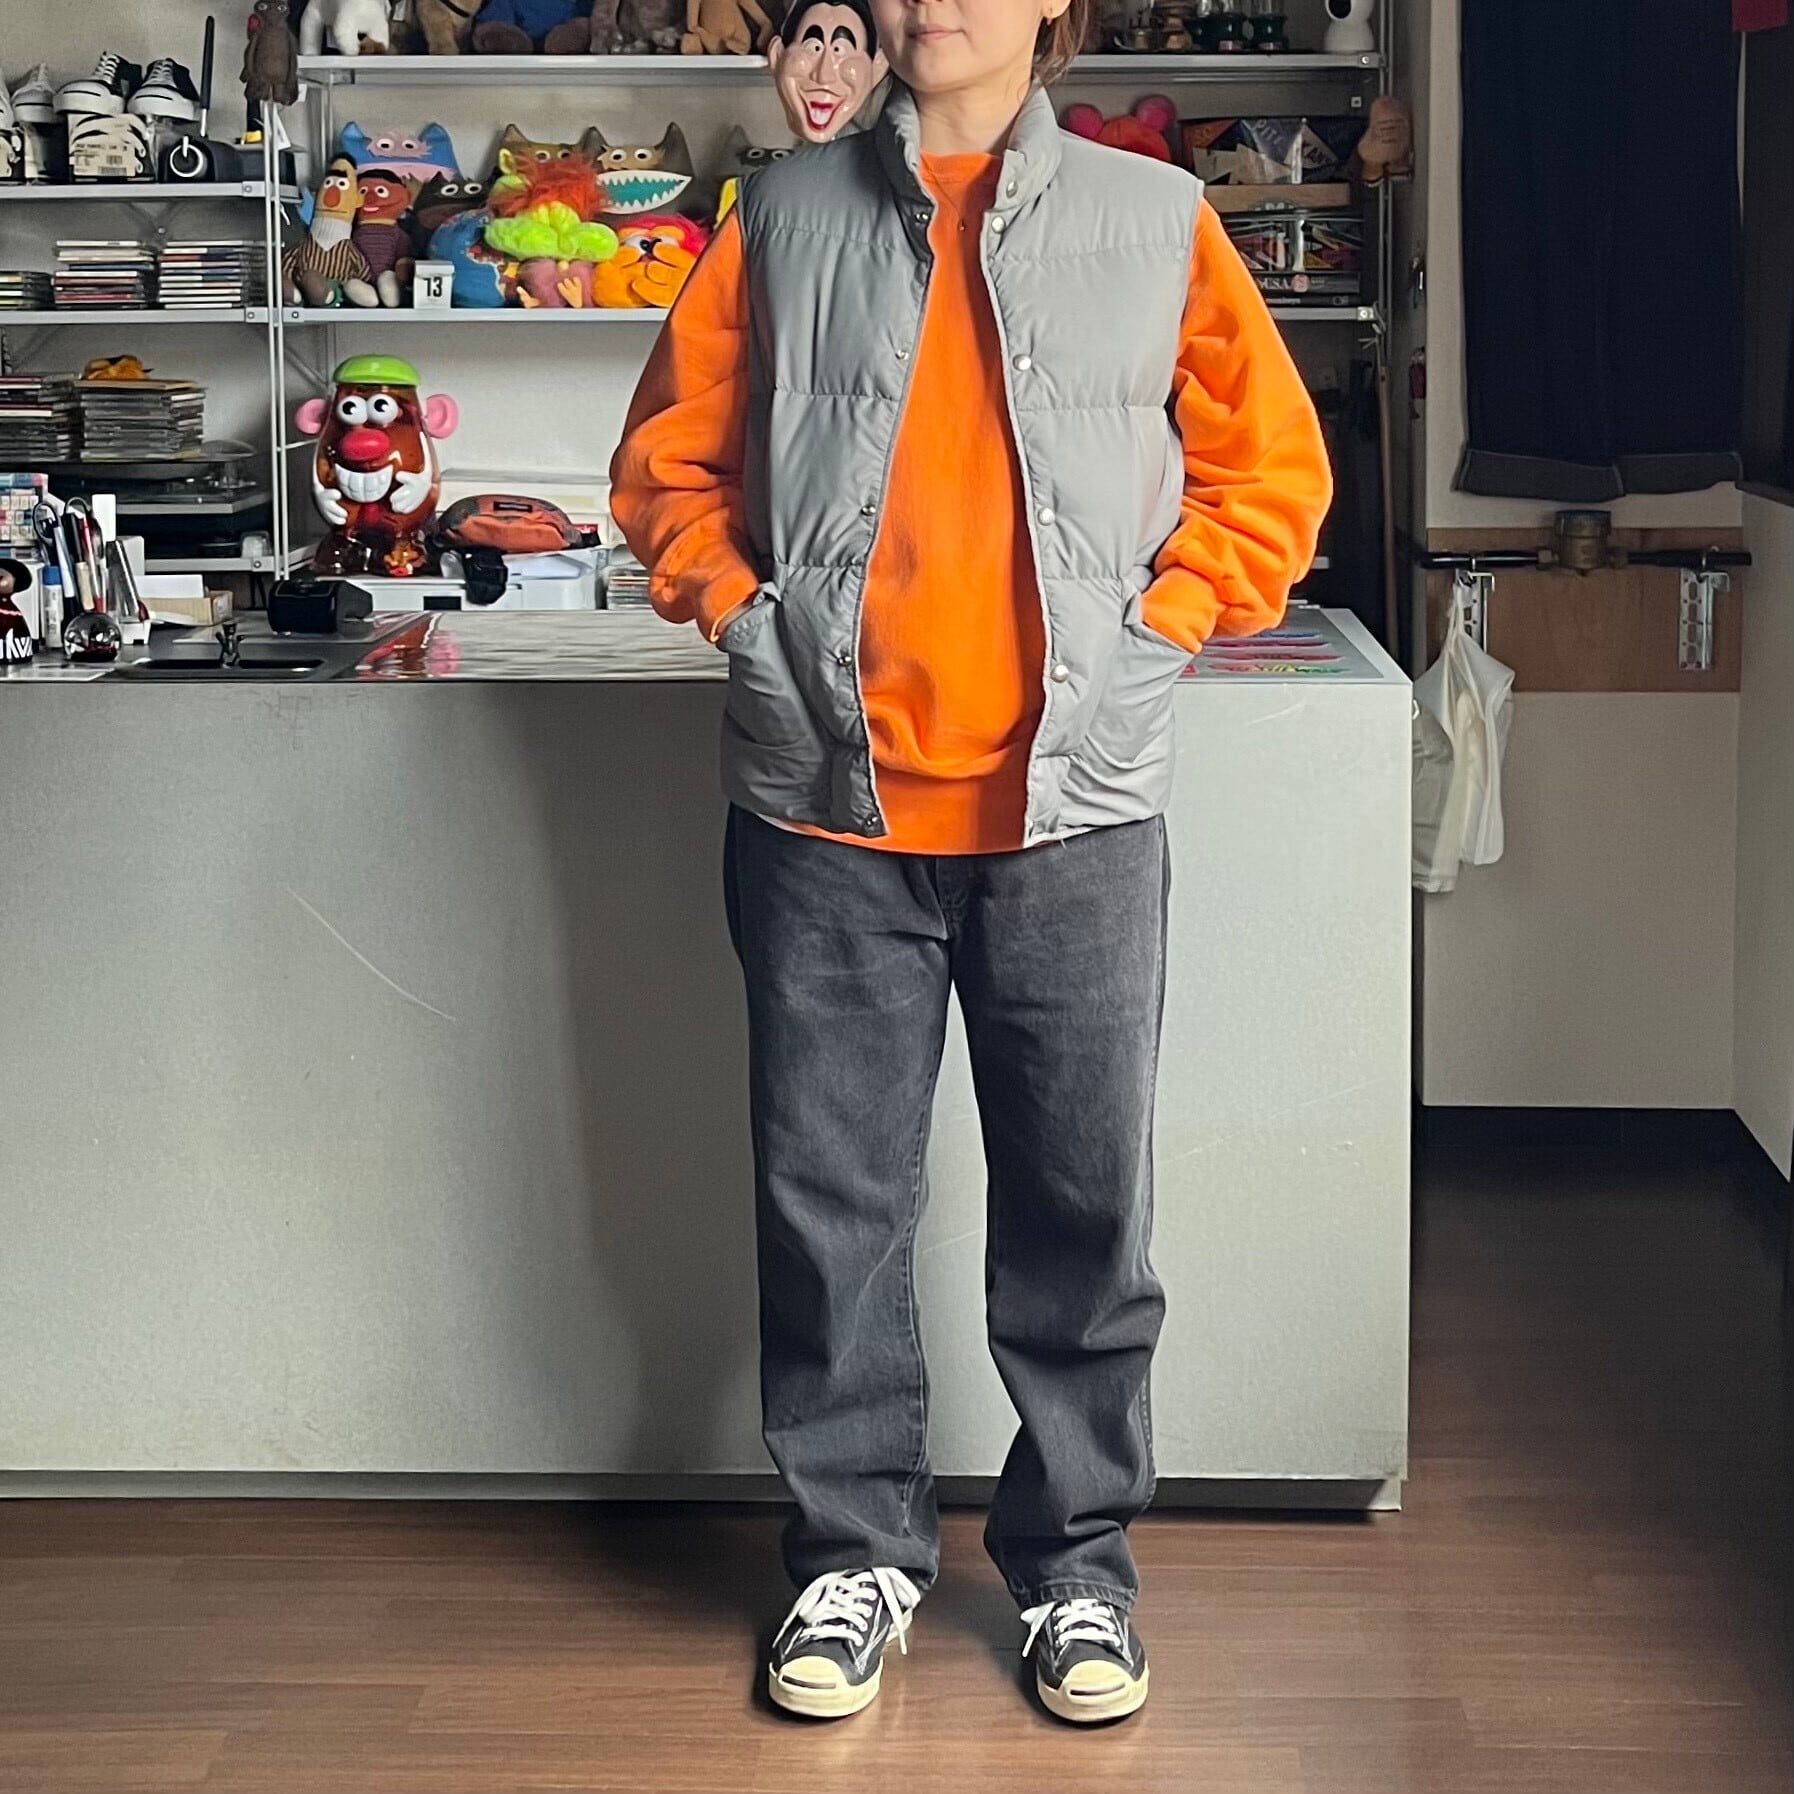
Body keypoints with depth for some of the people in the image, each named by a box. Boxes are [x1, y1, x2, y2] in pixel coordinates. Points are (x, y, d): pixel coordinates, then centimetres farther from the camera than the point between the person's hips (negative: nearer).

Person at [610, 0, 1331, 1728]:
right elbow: (667, 460, 13)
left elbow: (1271, 468, 8)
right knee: (830, 1193, 6)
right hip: (829, 803, 1)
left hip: (1075, 805, 0)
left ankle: (1075, 1554, 22)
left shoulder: (1156, 222, 5)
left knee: (1083, 1197, 6)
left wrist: (1156, 634, -3)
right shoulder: (783, 219, 7)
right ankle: (856, 1545, 22)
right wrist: (746, 621, -2)